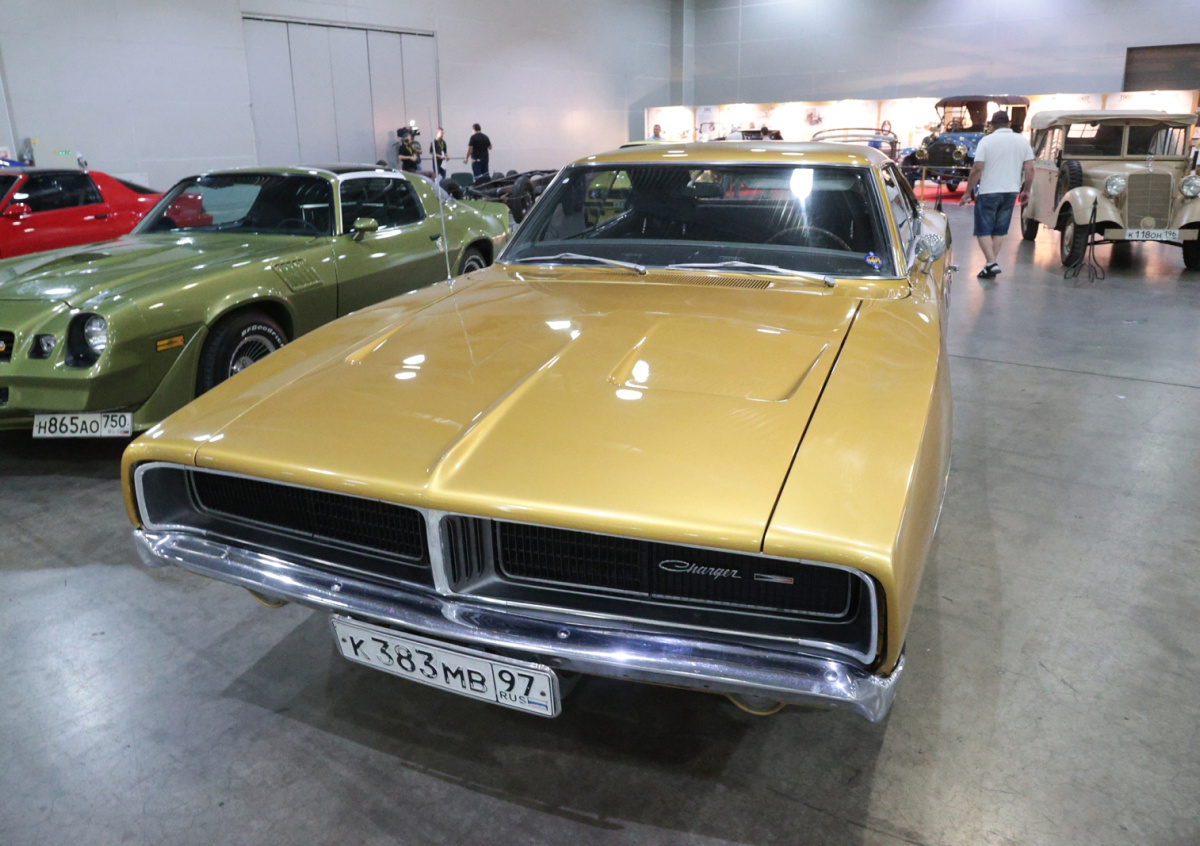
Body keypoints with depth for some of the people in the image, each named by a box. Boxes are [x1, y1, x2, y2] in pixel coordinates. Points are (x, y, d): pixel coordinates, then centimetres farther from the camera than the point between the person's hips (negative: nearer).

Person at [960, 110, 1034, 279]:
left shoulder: (986, 141, -7)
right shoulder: (1022, 141, 6)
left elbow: (977, 169, -13)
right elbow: (1029, 169, 3)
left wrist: (968, 192, -6)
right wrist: (1026, 190, 14)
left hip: (988, 192, -4)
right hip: (1011, 192, 4)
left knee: (983, 230, 2)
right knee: (999, 231, 13)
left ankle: (991, 264, -12)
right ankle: (991, 264, 15)